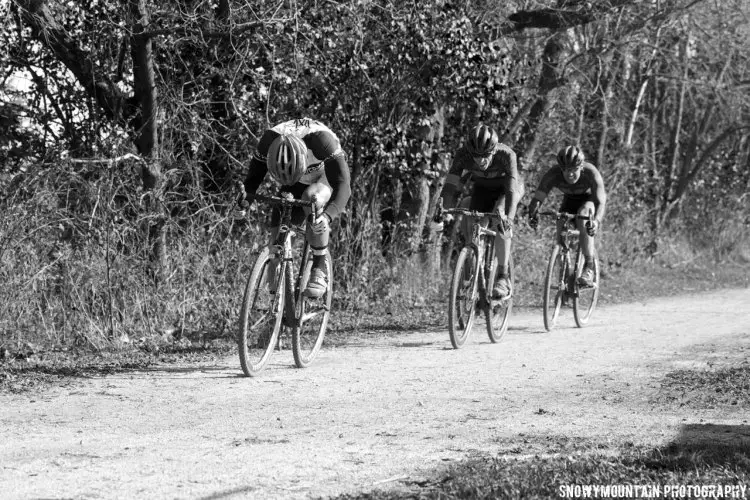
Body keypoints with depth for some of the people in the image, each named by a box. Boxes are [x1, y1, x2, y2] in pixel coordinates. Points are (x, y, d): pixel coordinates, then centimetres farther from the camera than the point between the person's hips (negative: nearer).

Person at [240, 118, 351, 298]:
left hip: (326, 177, -4)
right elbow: (254, 174, -17)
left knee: (312, 198, -35)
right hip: (298, 182, 4)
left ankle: (320, 269, -24)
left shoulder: (320, 139, -41)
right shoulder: (269, 140, -31)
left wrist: (328, 215, -60)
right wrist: (246, 197, -36)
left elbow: (343, 185, -45)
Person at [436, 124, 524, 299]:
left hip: (505, 189, -3)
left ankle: (503, 277, -26)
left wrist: (509, 216, -60)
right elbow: (451, 186, -33)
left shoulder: (506, 154, -37)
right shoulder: (463, 154, -30)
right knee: (471, 225, -17)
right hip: (481, 188, 3)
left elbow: (512, 188, -46)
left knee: (500, 221, -29)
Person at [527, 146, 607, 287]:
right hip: (570, 200, 3)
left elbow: (601, 202, -42)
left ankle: (589, 266, -30)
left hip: (590, 199, -3)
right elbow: (537, 198, -33)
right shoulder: (553, 174, -29)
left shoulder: (591, 173, -35)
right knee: (561, 227, -20)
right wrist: (533, 215, -55)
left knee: (582, 216, -34)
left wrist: (597, 221, -62)